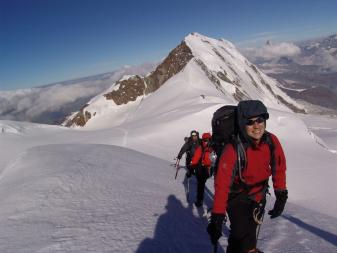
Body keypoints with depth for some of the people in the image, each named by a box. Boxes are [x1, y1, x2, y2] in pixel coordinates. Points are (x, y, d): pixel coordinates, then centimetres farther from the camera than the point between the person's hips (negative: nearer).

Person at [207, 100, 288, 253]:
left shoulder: (272, 141, -18)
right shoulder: (233, 150, -33)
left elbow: (279, 168, -3)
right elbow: (222, 184, -32)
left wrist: (281, 196, 1)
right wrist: (217, 217, -33)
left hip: (259, 195, 5)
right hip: (237, 198, -4)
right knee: (241, 236, -15)